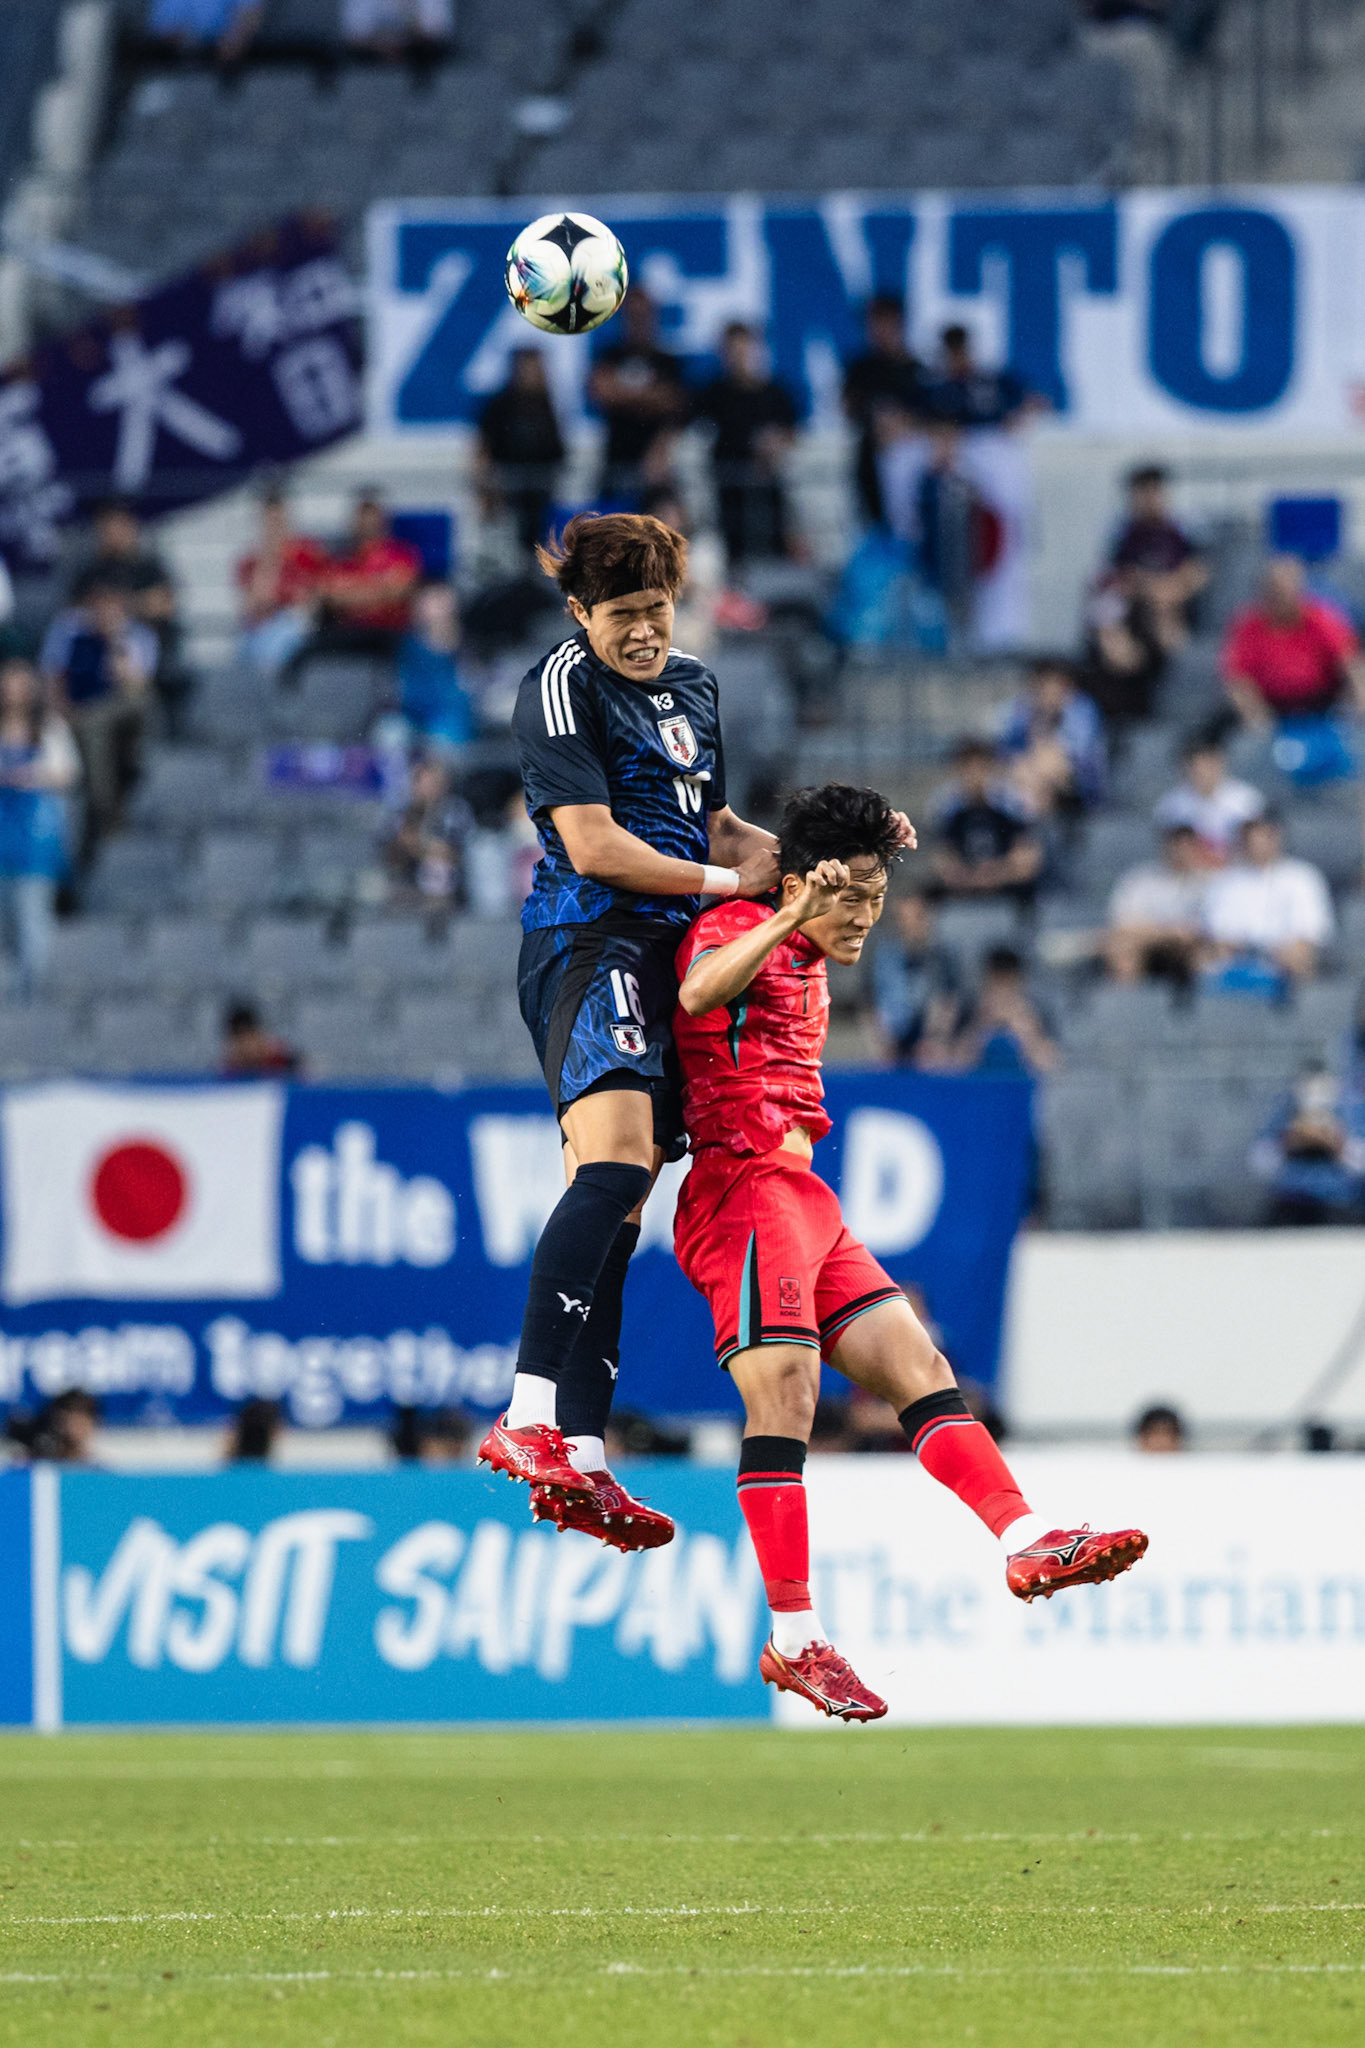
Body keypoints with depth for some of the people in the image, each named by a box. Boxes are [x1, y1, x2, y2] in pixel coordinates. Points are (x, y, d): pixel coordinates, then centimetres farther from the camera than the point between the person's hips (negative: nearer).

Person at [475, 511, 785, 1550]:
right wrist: (725, 879, -6)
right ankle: (529, 1418, -39)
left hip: (668, 958, 9)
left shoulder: (694, 685, 22)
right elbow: (593, 845, -12)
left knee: (618, 1205, 2)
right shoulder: (564, 686, -5)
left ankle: (582, 1464, -2)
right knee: (615, 1162, -28)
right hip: (591, 943, -9)